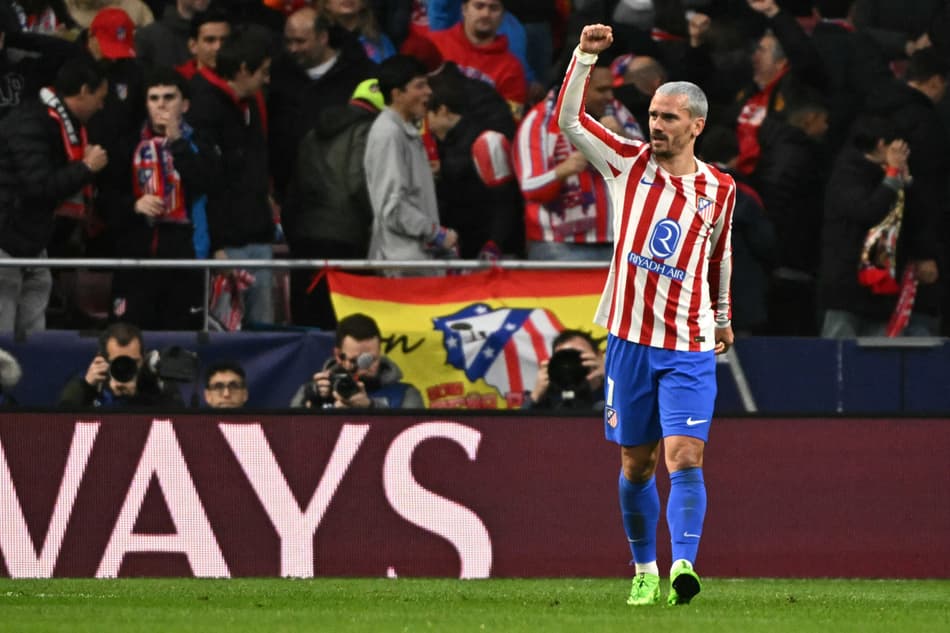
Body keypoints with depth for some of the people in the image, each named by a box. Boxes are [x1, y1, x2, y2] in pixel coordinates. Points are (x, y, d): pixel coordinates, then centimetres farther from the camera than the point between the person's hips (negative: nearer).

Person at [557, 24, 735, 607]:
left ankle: (684, 564, -23)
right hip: (630, 340, 1)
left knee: (685, 457, -15)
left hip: (690, 348, -1)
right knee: (637, 465, 7)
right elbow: (568, 119, -1)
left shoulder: (719, 189, 4)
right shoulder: (628, 163, 3)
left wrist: (722, 317, 30)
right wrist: (585, 56, -12)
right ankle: (644, 569, 19)